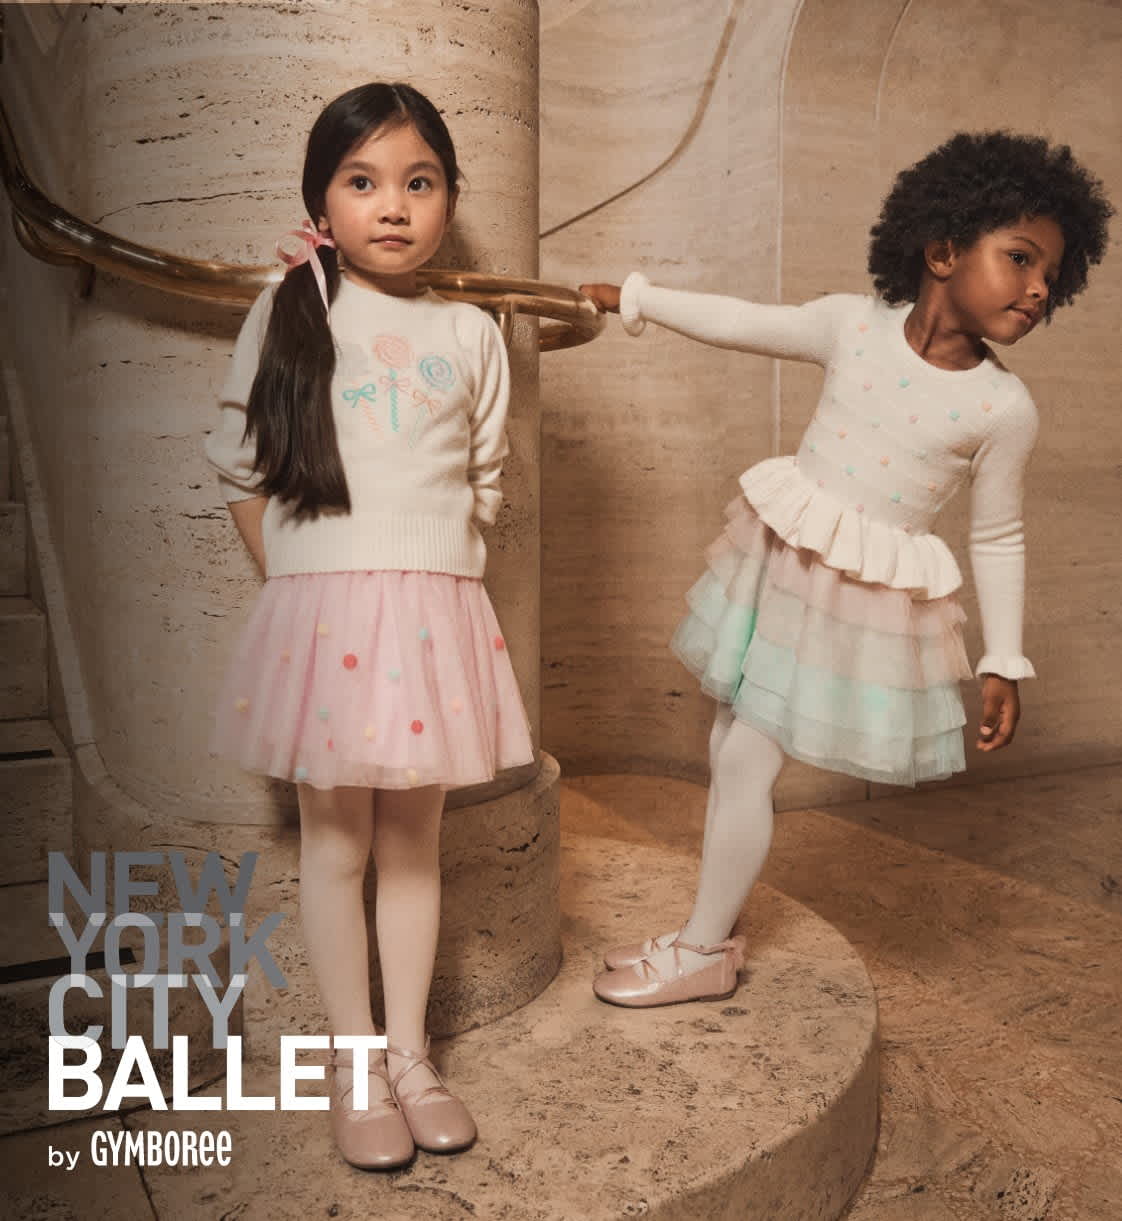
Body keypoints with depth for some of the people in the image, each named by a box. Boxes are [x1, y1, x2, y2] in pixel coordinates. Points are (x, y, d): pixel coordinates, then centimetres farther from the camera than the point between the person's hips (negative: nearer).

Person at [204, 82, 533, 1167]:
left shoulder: (469, 332, 9)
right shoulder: (288, 315, 3)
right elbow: (239, 468, 5)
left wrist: (427, 578, 6)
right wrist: (299, 586, 1)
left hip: (436, 613, 2)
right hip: (321, 610, -1)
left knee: (414, 842, 11)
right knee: (336, 845, 7)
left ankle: (409, 1055, 26)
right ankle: (355, 1067, 22)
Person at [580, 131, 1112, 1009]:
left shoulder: (1003, 408, -10)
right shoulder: (852, 324, -6)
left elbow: (1000, 540, -2)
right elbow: (741, 323, 6)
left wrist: (1006, 664, -1)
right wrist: (632, 299, 11)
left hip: (865, 601, -4)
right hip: (777, 563, 4)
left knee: (745, 764, -2)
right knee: (732, 746, 15)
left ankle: (704, 952, 20)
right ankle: (718, 918, 38)